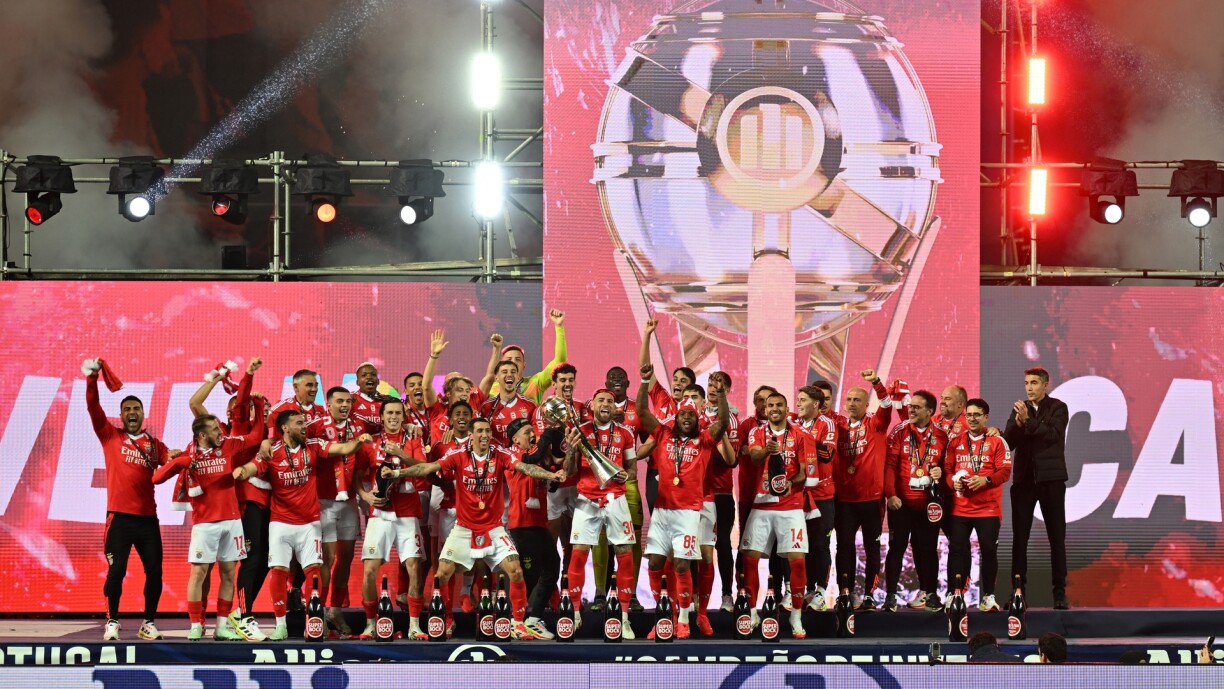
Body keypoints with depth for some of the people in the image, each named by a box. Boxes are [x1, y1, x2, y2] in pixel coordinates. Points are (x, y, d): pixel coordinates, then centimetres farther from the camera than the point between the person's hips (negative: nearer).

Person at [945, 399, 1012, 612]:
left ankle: (988, 597, 7)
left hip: (988, 508, -2)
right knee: (957, 550, -1)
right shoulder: (956, 442, 12)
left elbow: (1004, 471, -6)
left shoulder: (997, 441, 1)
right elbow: (947, 468, 11)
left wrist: (985, 479, -22)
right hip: (960, 508, 3)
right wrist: (953, 481, -10)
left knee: (989, 550, -1)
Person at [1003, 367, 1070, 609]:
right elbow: (1008, 443, 2)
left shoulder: (1058, 408, 0)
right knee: (1019, 537, 3)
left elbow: (1053, 434, -16)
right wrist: (1017, 423, -14)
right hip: (1024, 478, 3)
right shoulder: (1019, 409, 10)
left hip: (1050, 479, -3)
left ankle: (1060, 591, 4)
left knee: (1057, 537, 1)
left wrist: (1028, 420, -20)